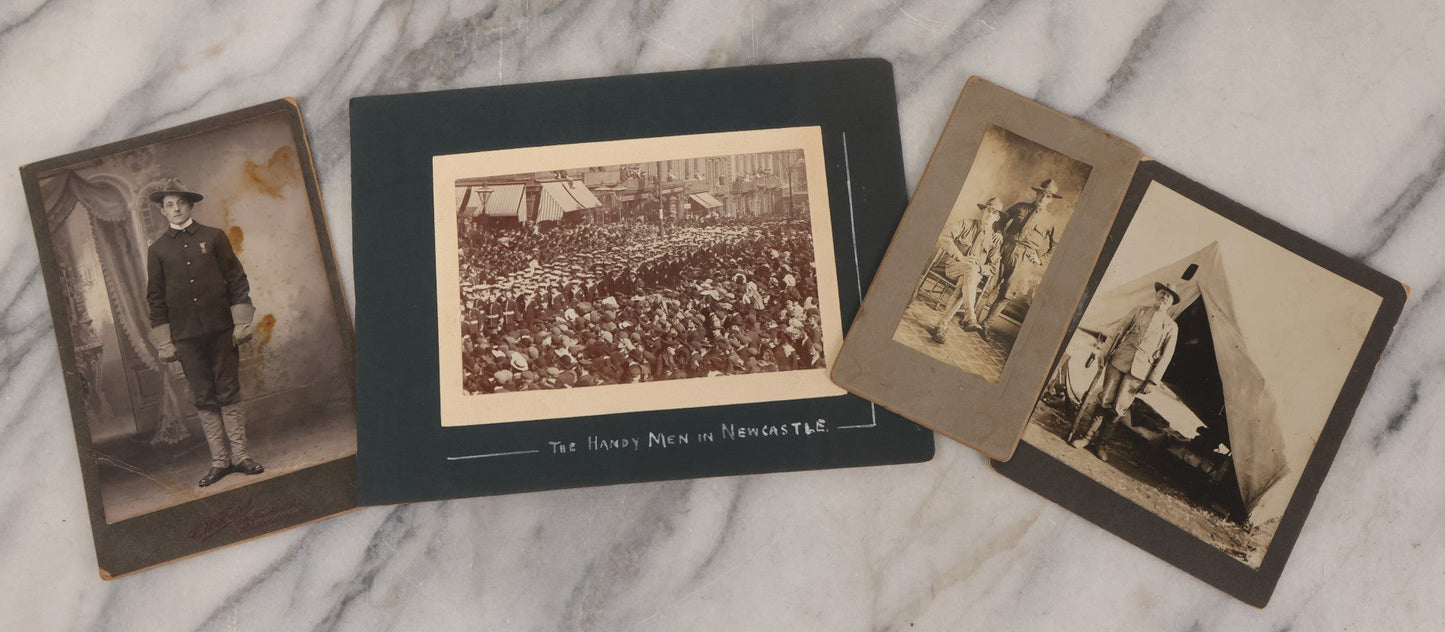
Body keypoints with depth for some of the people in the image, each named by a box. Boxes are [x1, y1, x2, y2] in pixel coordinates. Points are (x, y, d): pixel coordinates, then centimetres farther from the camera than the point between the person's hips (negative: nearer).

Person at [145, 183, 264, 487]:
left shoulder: (214, 237, 6)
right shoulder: (157, 249, 7)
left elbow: (236, 280, 5)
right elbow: (155, 298, 8)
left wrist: (241, 323, -3)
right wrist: (165, 342, 3)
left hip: (221, 328, -1)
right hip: (185, 335, 1)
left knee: (229, 394, 2)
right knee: (204, 400, 4)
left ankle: (240, 456, 7)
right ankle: (219, 461, 9)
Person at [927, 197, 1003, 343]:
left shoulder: (995, 240, 11)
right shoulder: (966, 224, 8)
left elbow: (994, 268, 8)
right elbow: (946, 237, -4)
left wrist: (979, 267, -13)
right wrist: (960, 257, -15)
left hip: (975, 274, 2)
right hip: (952, 266, -1)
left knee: (963, 284, -37)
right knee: (970, 268, -38)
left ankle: (942, 323, -43)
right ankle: (969, 318, -51)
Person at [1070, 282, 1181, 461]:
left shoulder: (1171, 327, 6)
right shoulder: (1139, 311, 10)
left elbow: (1165, 356, 5)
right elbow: (1118, 328, 13)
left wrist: (1152, 381, 0)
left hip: (1138, 371, -1)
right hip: (1118, 360, 1)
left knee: (1117, 409, -2)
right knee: (1105, 402, 0)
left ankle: (1099, 443, 11)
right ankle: (1088, 436, 12)